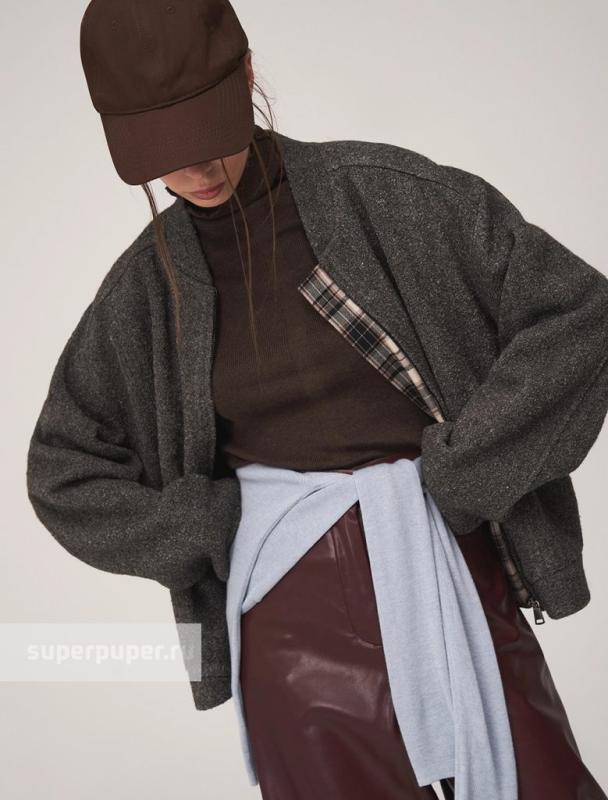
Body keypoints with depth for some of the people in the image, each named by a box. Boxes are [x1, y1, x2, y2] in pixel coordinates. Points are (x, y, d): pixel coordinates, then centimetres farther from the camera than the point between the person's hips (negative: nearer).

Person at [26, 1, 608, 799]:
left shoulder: (384, 191, -7)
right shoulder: (151, 280, 2)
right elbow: (65, 471, 11)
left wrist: (454, 483, -11)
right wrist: (222, 537, -2)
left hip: (448, 578, -1)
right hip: (299, 614, 1)